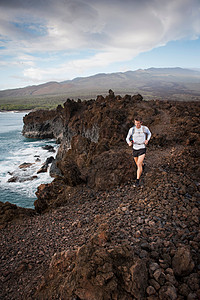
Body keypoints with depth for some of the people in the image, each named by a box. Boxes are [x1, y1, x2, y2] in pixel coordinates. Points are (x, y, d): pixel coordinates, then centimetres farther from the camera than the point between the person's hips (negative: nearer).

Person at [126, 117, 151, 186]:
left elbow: (149, 133, 13)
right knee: (137, 163, 23)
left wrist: (147, 140, -6)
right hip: (135, 149, 3)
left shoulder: (145, 128, -9)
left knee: (139, 164, -16)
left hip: (142, 149, -3)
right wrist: (129, 143, -22)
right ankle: (142, 164, 62)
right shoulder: (132, 129, -9)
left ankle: (137, 181, -7)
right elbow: (127, 138, 1)